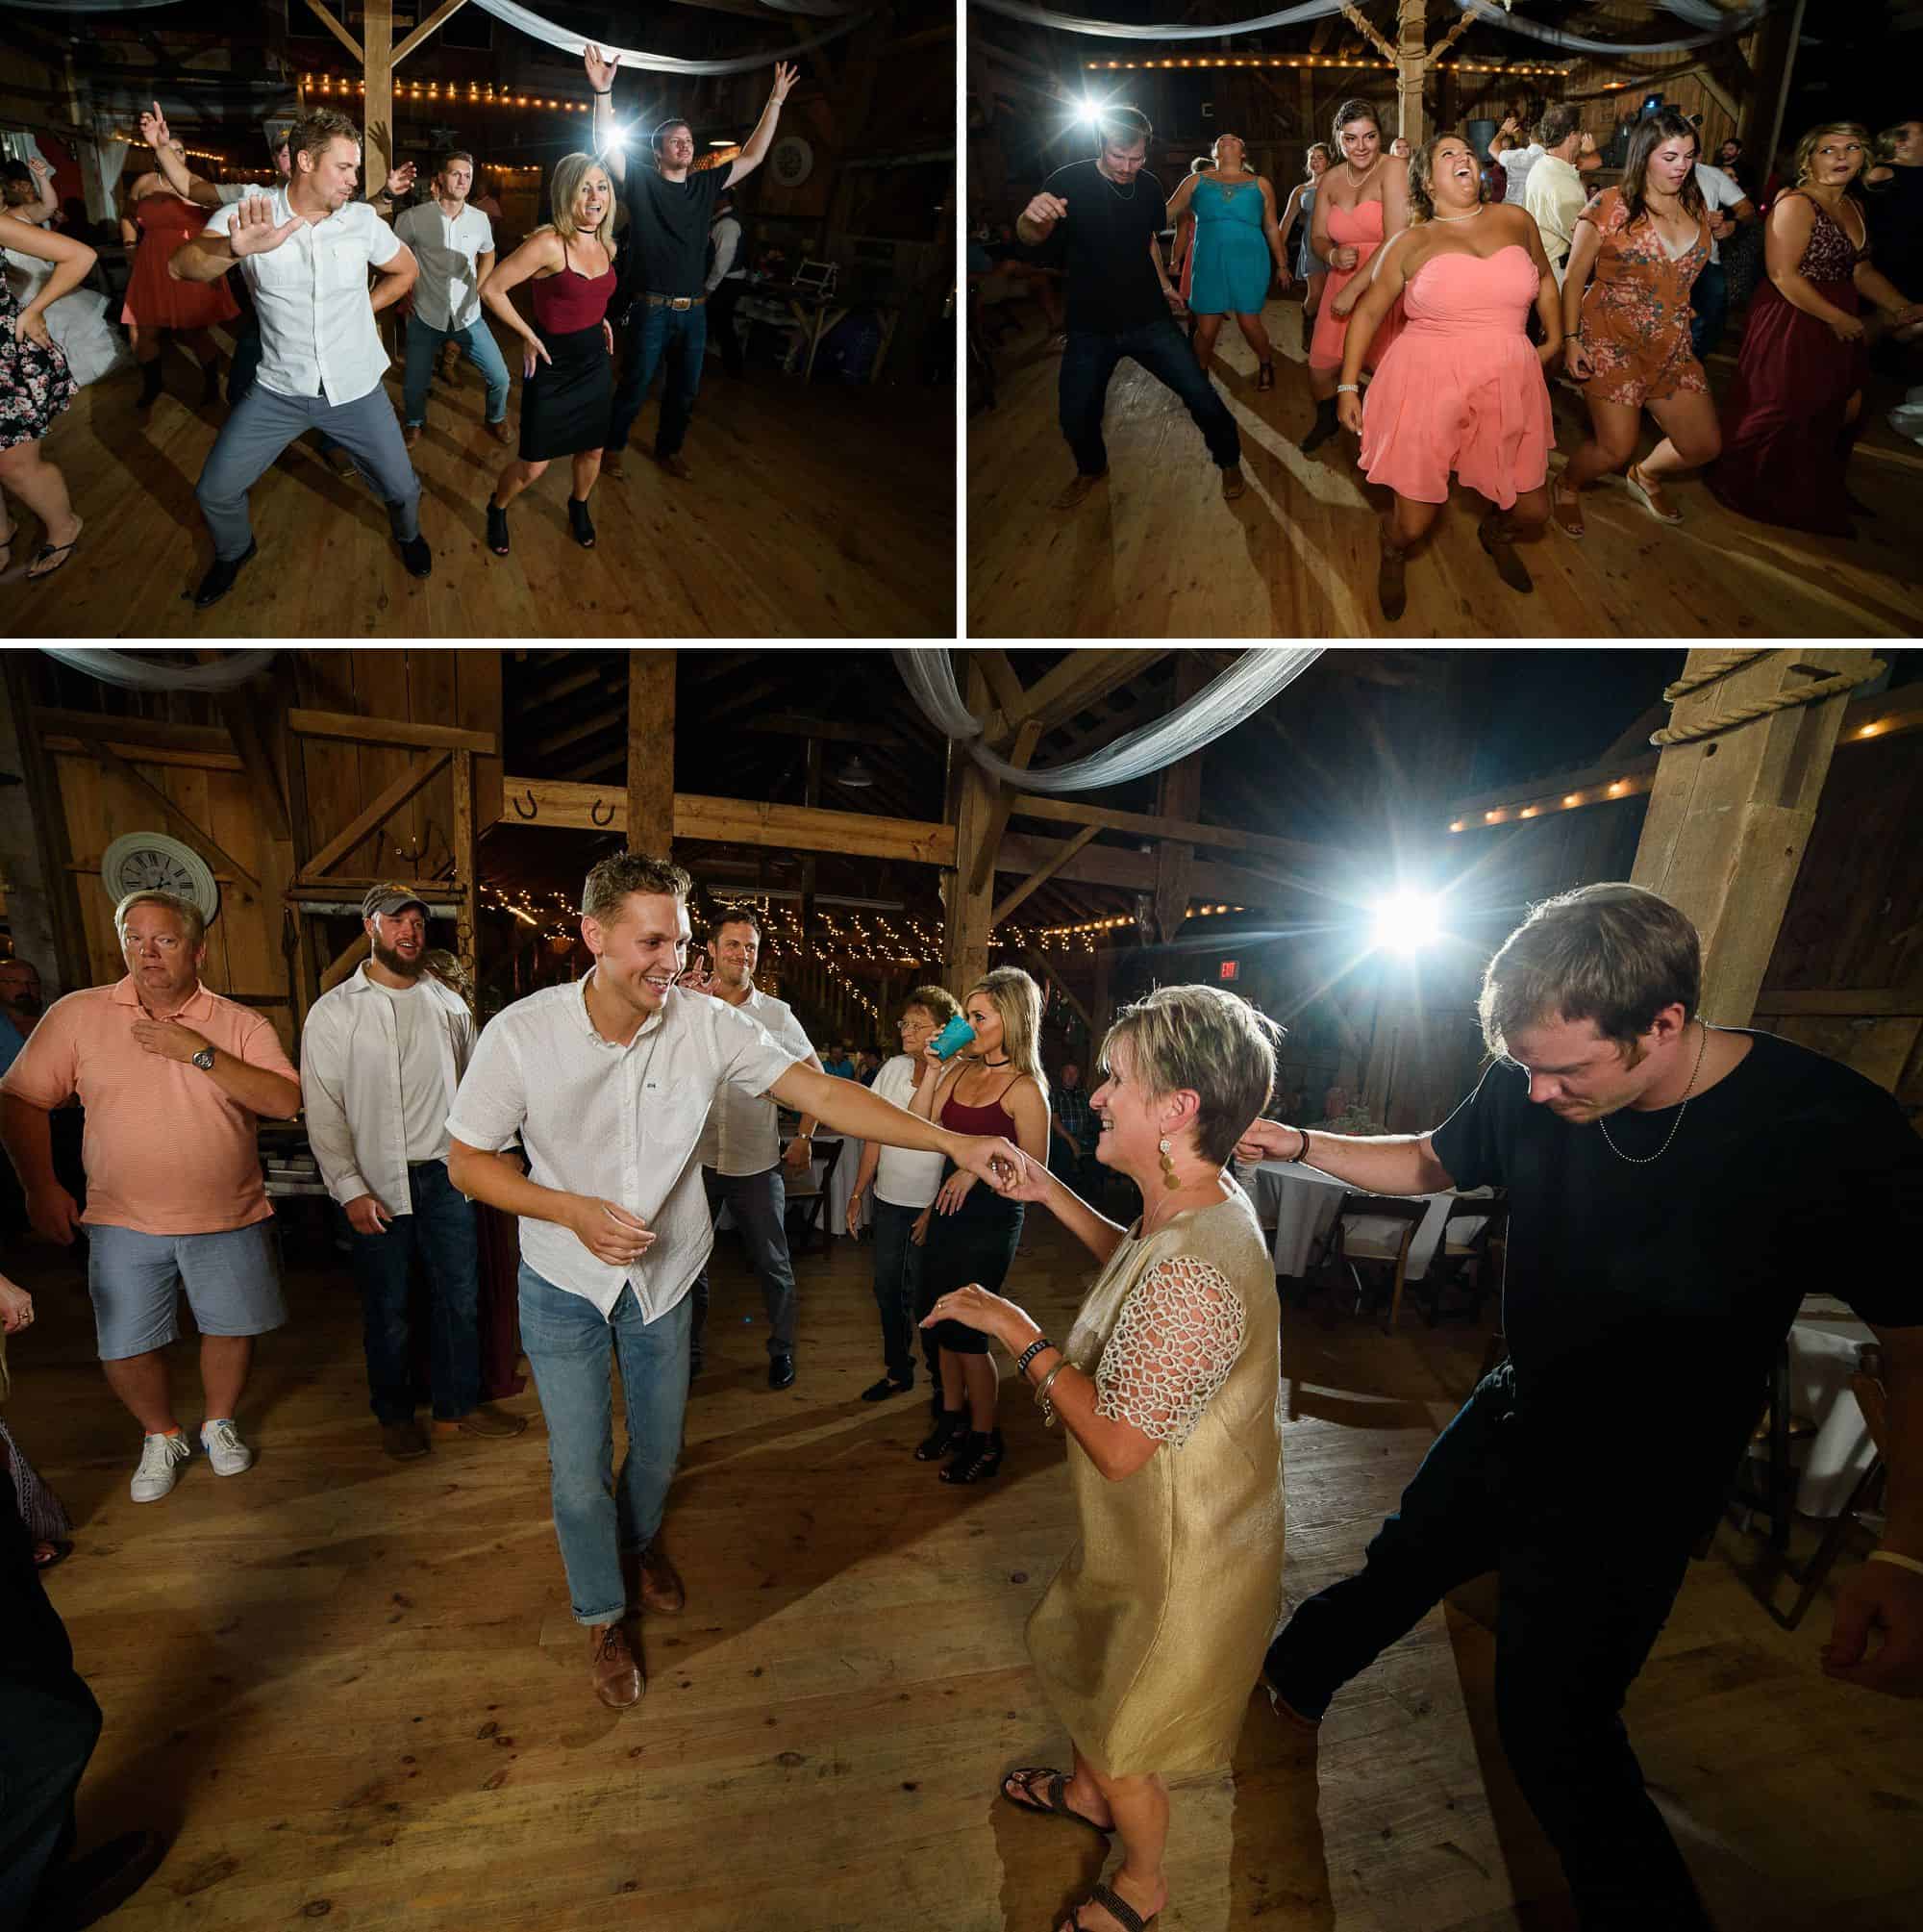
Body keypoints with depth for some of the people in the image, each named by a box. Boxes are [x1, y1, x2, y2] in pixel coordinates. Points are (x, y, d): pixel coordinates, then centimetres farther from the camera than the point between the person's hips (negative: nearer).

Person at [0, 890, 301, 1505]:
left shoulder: (241, 1024, -4)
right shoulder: (77, 1014, -2)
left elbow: (286, 1101, -15)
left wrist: (200, 1053, -21)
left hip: (229, 1221, 0)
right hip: (124, 1223, 0)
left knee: (232, 1329, 11)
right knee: (124, 1350, 7)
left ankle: (220, 1424, 37)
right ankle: (161, 1437, 34)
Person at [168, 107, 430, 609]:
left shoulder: (363, 220, -5)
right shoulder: (247, 214, -11)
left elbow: (406, 270, 14)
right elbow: (181, 266, -25)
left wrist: (362, 308, 4)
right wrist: (236, 248, -45)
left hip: (355, 388, 1)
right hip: (279, 389, 0)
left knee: (402, 487, 5)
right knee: (214, 491, 3)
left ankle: (408, 535, 41)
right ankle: (234, 552, 34)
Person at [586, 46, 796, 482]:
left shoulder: (706, 183, 9)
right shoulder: (641, 181, -2)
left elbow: (753, 156, 11)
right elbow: (607, 146, -16)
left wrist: (775, 101, 7)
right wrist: (603, 90, -30)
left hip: (694, 310, 5)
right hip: (651, 308, -4)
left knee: (684, 389, 14)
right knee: (634, 386, 4)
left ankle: (669, 450, 32)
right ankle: (613, 446, 21)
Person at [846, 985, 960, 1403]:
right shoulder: (893, 1069, 0)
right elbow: (875, 1134, 7)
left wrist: (935, 1211, -15)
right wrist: (857, 1193, 7)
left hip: (930, 1206, -5)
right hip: (889, 1200, 5)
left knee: (922, 1297, 4)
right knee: (887, 1288, 15)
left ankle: (941, 1380, 26)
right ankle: (897, 1371, 35)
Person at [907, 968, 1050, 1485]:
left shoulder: (1025, 1089, -15)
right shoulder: (959, 1069, 3)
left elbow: (1035, 1170, -11)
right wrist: (931, 1070, -7)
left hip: (992, 1218, -7)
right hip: (950, 1208, 7)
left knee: (965, 1329, 2)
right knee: (940, 1318, 16)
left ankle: (984, 1439, 23)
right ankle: (952, 1417, 37)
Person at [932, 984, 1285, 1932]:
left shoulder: (1191, 1277, -41)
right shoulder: (1200, 1207, -9)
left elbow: (1116, 1446, -32)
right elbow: (1135, 1264, 14)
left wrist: (1019, 1332, -24)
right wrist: (1055, 1197, 4)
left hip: (1179, 1557, -9)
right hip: (1146, 1527, 9)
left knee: (1117, 1734, 20)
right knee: (1086, 1662, 33)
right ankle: (1089, 1792, 61)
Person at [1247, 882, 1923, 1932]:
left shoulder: (1834, 1131, -26)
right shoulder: (1530, 1086, -15)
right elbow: (1429, 1161, 3)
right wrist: (1297, 1143, -12)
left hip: (1636, 1489, -4)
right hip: (1514, 1417, 5)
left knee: (1553, 1725, 2)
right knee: (1399, 1566, 23)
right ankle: (1292, 1678, 51)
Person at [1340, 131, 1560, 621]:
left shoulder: (1515, 220, 10)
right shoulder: (1411, 243, 2)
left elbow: (1545, 277, 26)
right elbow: (1367, 312, 7)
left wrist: (1555, 340, 26)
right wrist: (1348, 386, 1)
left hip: (1509, 387, 4)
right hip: (1428, 384, -3)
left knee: (1533, 512, 8)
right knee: (1414, 522, -4)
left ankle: (1495, 535, 46)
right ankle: (1392, 557, 34)